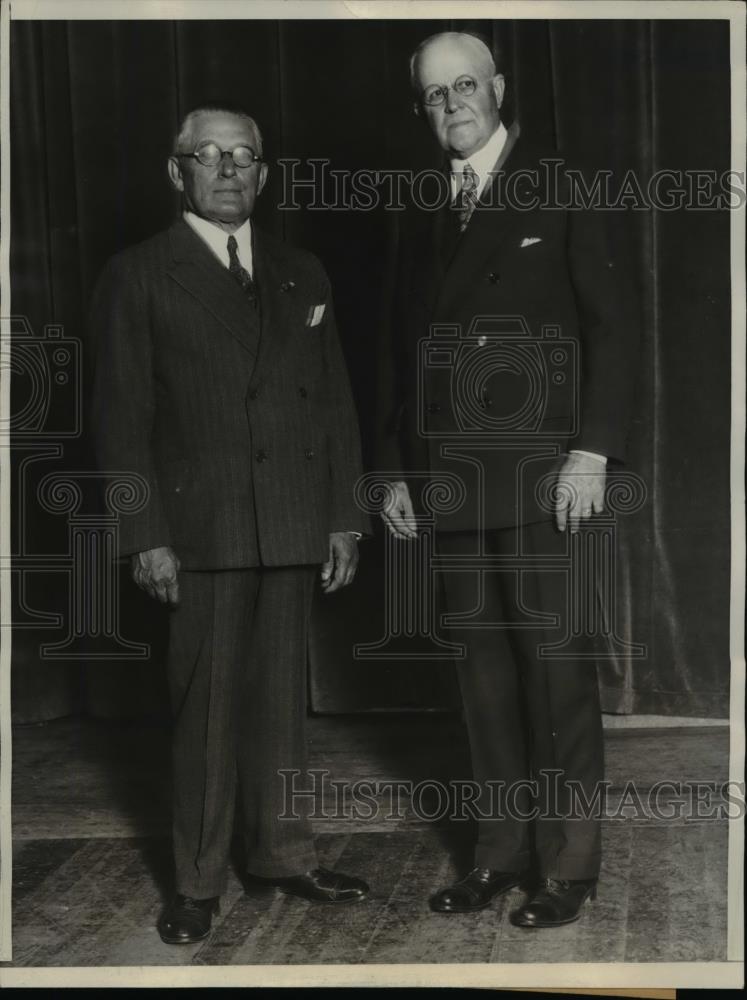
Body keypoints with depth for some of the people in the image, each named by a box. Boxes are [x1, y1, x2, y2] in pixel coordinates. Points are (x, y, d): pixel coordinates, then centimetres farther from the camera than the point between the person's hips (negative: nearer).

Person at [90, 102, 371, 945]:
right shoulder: (138, 276, 2)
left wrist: (344, 516, 8)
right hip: (200, 530, -4)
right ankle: (198, 881, 14)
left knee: (281, 700, 10)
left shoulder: (301, 275, 15)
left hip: (293, 528, 4)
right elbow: (120, 416, -3)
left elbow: (334, 402, 14)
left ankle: (281, 853, 24)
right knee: (205, 709, 1)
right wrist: (144, 535, -10)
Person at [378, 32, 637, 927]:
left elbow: (609, 322, -3)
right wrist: (397, 470, 12)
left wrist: (592, 450, -11)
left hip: (539, 472, -4)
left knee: (553, 659, -3)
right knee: (484, 666, 7)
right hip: (450, 479, 5)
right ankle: (502, 851, 16)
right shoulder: (421, 220, 16)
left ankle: (569, 861, 8)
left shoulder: (559, 191, 2)